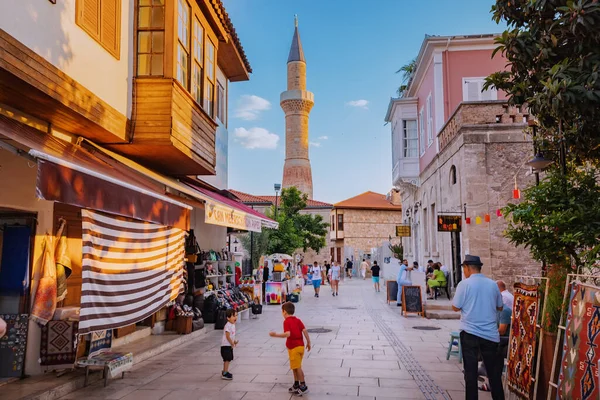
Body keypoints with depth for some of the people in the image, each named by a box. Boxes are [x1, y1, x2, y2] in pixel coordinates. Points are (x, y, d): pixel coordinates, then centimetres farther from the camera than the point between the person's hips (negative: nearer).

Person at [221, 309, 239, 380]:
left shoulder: (233, 325, 9)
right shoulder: (228, 326, -22)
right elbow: (227, 336, -23)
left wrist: (234, 341, 8)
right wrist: (232, 343, -16)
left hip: (230, 345, 10)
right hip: (226, 345, -10)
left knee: (228, 359, 16)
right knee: (227, 359, -10)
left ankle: (224, 371, 27)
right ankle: (225, 374, -7)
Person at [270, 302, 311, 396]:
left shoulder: (286, 321, -13)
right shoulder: (298, 320, 8)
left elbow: (287, 334, -25)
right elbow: (305, 331, 1)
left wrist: (276, 335, -24)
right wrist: (308, 342, 7)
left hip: (293, 348, -8)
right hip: (300, 346, 8)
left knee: (297, 367, 2)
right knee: (295, 367, 19)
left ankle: (303, 387, 8)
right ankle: (296, 385, 29)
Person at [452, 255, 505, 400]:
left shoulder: (464, 284, -10)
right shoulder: (493, 284, 2)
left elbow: (456, 307, -6)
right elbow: (500, 307, 13)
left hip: (469, 332, -3)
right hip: (490, 333, 3)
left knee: (471, 370, 5)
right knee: (494, 371, 13)